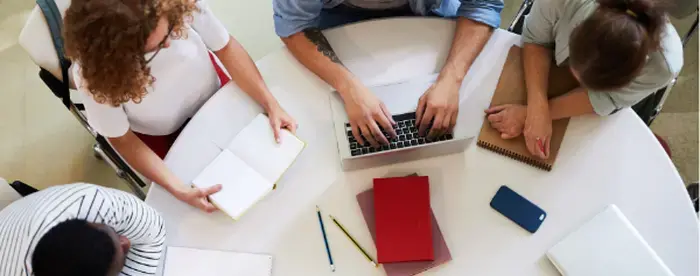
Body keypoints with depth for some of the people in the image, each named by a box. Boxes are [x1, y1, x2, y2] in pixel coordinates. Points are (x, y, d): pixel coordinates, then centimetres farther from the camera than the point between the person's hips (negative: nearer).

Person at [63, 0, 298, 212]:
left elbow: (226, 47, -16)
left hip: (214, 94, 3)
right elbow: (122, 139, -20)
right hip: (163, 135, -2)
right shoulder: (94, 73, -35)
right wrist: (179, 190, -30)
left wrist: (271, 105, -23)